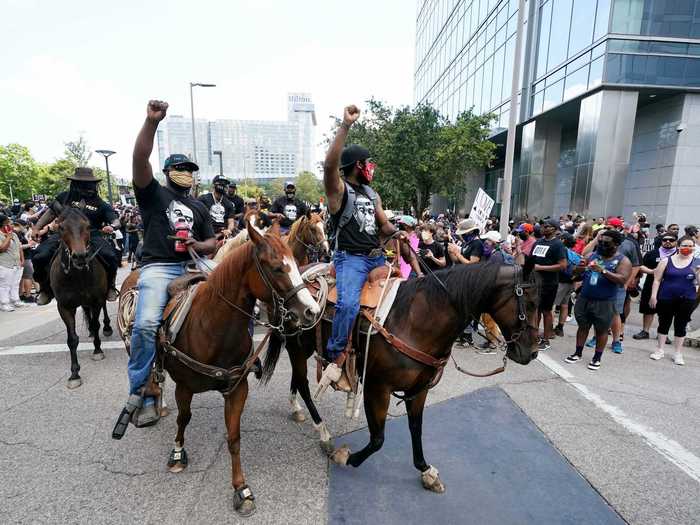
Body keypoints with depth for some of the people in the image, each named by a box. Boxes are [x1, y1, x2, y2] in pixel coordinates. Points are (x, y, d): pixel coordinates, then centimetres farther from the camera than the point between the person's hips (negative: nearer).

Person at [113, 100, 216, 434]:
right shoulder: (154, 194, 10)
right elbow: (140, 161, -8)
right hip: (158, 267, -5)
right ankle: (141, 395, -10)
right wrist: (151, 122, -19)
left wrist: (199, 245, -4)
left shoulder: (199, 208, 23)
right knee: (146, 324, -25)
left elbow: (213, 243, 20)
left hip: (193, 266, 5)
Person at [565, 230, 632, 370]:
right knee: (582, 327, 14)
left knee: (601, 331, 8)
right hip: (584, 299, 4)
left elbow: (622, 280, -20)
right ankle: (578, 353, 27)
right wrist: (580, 267, -16)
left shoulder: (623, 261, -6)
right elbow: (576, 273, 7)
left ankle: (597, 358, 22)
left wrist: (603, 271, -30)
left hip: (604, 302, -4)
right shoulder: (593, 255, 5)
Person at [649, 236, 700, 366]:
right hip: (666, 298, 0)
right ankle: (659, 350, 22)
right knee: (664, 324, 9)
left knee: (681, 326, 8)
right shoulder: (666, 261, -1)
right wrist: (653, 296, -6)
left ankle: (678, 354, 20)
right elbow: (657, 280, 0)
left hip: (687, 300, 1)